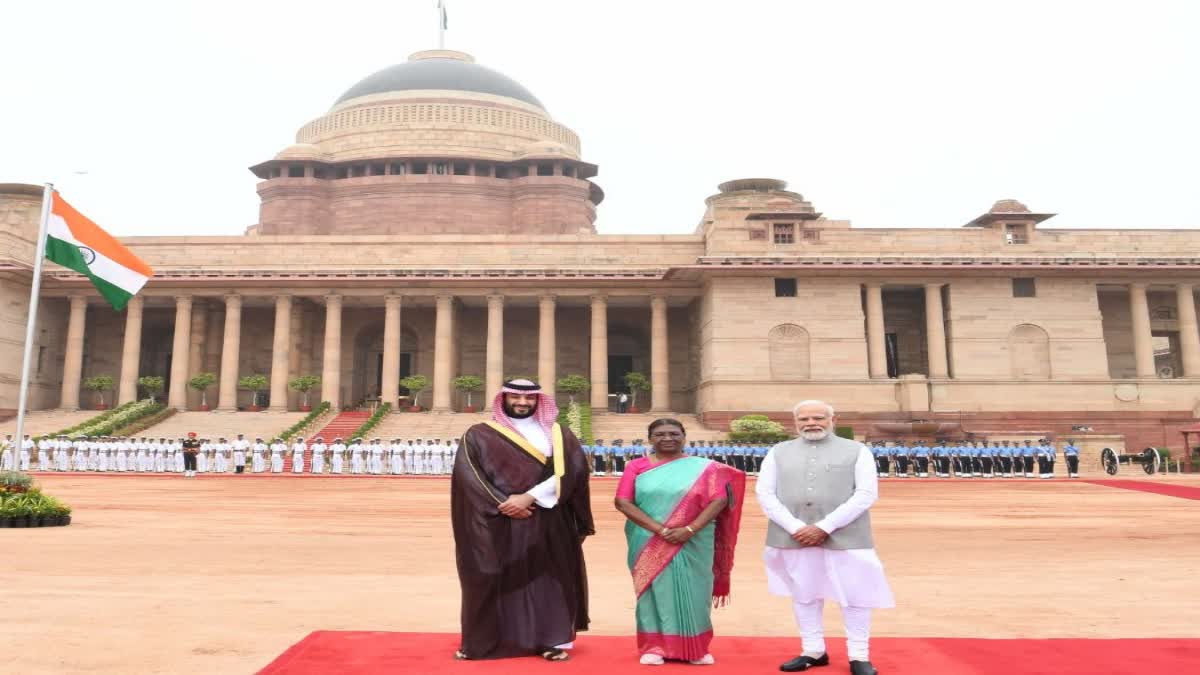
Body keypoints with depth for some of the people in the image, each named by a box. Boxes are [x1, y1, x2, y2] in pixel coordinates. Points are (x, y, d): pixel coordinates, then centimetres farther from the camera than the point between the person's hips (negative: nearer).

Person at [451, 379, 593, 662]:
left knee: (546, 578, 3)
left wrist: (529, 498, -15)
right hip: (495, 524, -1)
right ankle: (480, 641, 15)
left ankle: (551, 639, 13)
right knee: (493, 580, 2)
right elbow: (468, 475, -5)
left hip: (547, 524, 1)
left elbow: (570, 472, -6)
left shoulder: (560, 435, 7)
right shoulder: (478, 435, 4)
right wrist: (503, 503, -16)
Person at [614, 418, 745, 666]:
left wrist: (689, 529, -18)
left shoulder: (704, 468, 1)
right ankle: (654, 646, 16)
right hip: (649, 544, 0)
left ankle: (695, 647, 19)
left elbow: (719, 500, -7)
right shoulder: (637, 466, 1)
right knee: (654, 590, 4)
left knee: (691, 591, 4)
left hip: (693, 544, 0)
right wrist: (659, 529, -16)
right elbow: (622, 502, -7)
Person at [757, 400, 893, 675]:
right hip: (794, 537, 2)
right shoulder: (778, 452, 8)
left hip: (845, 537, -2)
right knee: (803, 594, 10)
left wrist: (824, 527, -14)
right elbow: (764, 492, 2)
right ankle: (813, 651, 25)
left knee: (854, 595, 3)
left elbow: (866, 494, -7)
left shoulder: (856, 451, 2)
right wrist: (795, 527, -11)